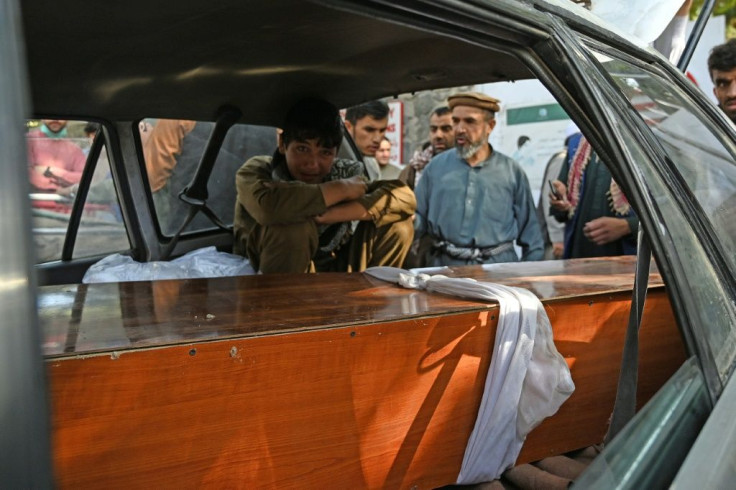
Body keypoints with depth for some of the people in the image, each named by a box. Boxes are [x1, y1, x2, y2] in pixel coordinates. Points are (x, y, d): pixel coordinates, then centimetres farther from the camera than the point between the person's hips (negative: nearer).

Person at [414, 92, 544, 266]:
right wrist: (408, 221, -11)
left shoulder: (512, 172, 9)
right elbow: (419, 218, 11)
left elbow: (530, 233, 12)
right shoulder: (436, 167, 9)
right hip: (444, 265, 1)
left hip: (497, 267, 0)